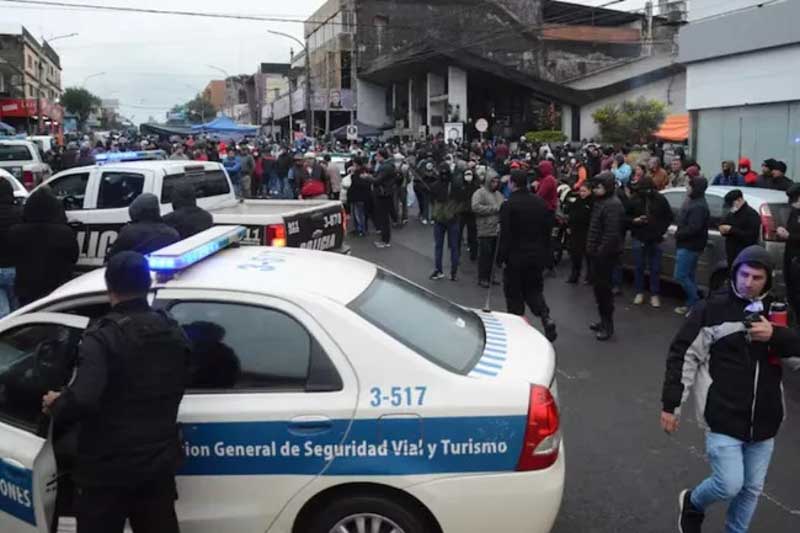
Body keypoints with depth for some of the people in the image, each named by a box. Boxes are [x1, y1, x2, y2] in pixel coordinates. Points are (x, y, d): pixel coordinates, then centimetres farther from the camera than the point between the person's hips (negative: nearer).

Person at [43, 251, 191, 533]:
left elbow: (83, 399, -28)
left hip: (108, 468, -5)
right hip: (159, 464, 5)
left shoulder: (104, 336, -17)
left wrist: (55, 406, -6)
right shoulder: (175, 334, 4)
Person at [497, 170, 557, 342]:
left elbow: (505, 235, -17)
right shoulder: (541, 203, 3)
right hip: (537, 256, 5)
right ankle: (546, 318, -2)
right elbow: (548, 231, 9)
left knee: (514, 293, 8)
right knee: (534, 290, 18)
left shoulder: (509, 205, -15)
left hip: (515, 257, -5)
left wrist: (501, 258, -9)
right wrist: (545, 254, 17)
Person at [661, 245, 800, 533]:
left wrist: (775, 335, -18)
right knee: (730, 485, -7)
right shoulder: (713, 308, -8)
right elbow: (683, 355, -7)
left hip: (763, 419, 4)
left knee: (753, 488, 12)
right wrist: (670, 405, -8)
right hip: (723, 416, -4)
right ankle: (692, 503, 24)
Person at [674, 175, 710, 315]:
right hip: (687, 245, 11)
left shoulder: (698, 206, -21)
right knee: (688, 276, 15)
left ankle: (695, 303, 0)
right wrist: (679, 234, 5)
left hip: (690, 246, -11)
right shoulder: (693, 201, 14)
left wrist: (678, 234, -14)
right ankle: (692, 304, 22)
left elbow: (693, 228, -28)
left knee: (680, 276, -9)